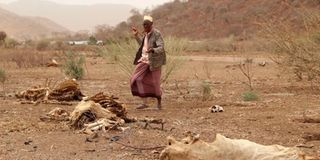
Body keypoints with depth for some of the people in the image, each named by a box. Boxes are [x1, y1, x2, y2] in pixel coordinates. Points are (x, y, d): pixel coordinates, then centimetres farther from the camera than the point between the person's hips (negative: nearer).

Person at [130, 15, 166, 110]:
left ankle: (159, 103, 27)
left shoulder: (157, 34, -17)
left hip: (154, 61, -7)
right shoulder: (146, 33, 8)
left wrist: (152, 50, -43)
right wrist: (136, 35, 20)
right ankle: (144, 103, -4)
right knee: (138, 79, -8)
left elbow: (161, 48, -25)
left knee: (154, 83, 3)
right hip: (144, 60, 7)